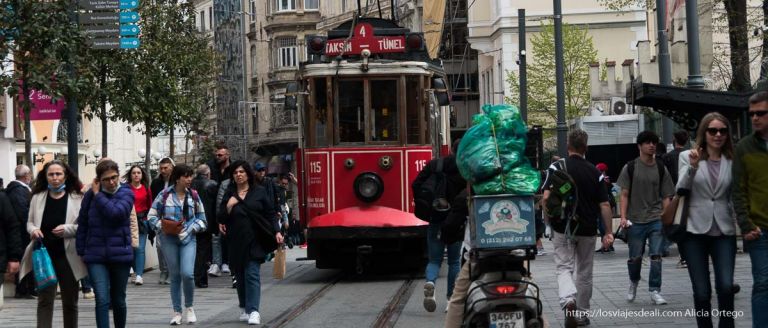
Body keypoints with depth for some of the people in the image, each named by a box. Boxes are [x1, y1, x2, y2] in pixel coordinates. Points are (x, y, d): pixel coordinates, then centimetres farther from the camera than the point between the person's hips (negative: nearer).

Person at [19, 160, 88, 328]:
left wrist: (68, 229, -22)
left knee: (70, 301, 12)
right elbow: (30, 222, 11)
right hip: (44, 255, 1)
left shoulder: (77, 198, -5)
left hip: (67, 256, -1)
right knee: (44, 300, -1)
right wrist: (33, 230, -11)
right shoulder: (37, 197, 3)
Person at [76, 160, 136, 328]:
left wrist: (98, 195, -12)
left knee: (118, 300, 13)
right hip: (96, 255, 0)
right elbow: (82, 224, 9)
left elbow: (116, 213, -21)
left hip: (120, 255, 0)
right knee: (102, 300, -12)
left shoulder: (126, 193, -2)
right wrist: (81, 251, 7)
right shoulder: (91, 195, 2)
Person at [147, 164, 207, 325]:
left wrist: (191, 228, -8)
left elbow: (202, 218, 9)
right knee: (175, 276, 5)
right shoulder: (165, 194, -3)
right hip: (169, 240, -1)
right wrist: (162, 227, -14)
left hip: (188, 239, 1)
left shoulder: (193, 195, 3)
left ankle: (189, 307, 9)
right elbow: (152, 216, 1)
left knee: (187, 273, -15)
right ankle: (177, 312, 18)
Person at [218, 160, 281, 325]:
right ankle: (244, 309, 21)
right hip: (236, 241, 3)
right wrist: (228, 206, -9)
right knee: (240, 275, 7)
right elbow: (221, 219, 9)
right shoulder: (229, 194, 9)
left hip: (255, 241, -3)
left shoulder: (259, 191, 3)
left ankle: (253, 311, -13)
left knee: (252, 274, -11)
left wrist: (277, 232, -5)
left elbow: (271, 213, 5)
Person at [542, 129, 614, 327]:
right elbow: (604, 205, -2)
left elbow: (546, 197, -16)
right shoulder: (594, 172, 0)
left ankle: (568, 301, -27)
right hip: (588, 229, 2)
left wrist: (547, 220, -1)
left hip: (563, 228, -2)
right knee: (584, 272, 15)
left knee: (564, 267, 1)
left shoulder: (557, 167, -7)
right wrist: (608, 232, 2)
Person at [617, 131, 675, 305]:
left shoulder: (661, 169, 7)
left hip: (656, 220, 1)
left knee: (656, 256, -6)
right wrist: (623, 217, -10)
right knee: (635, 257, 5)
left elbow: (666, 197, 8)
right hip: (635, 221, -1)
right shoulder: (630, 168, 2)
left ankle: (655, 291, 1)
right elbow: (624, 194, 1)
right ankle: (633, 283, 32)